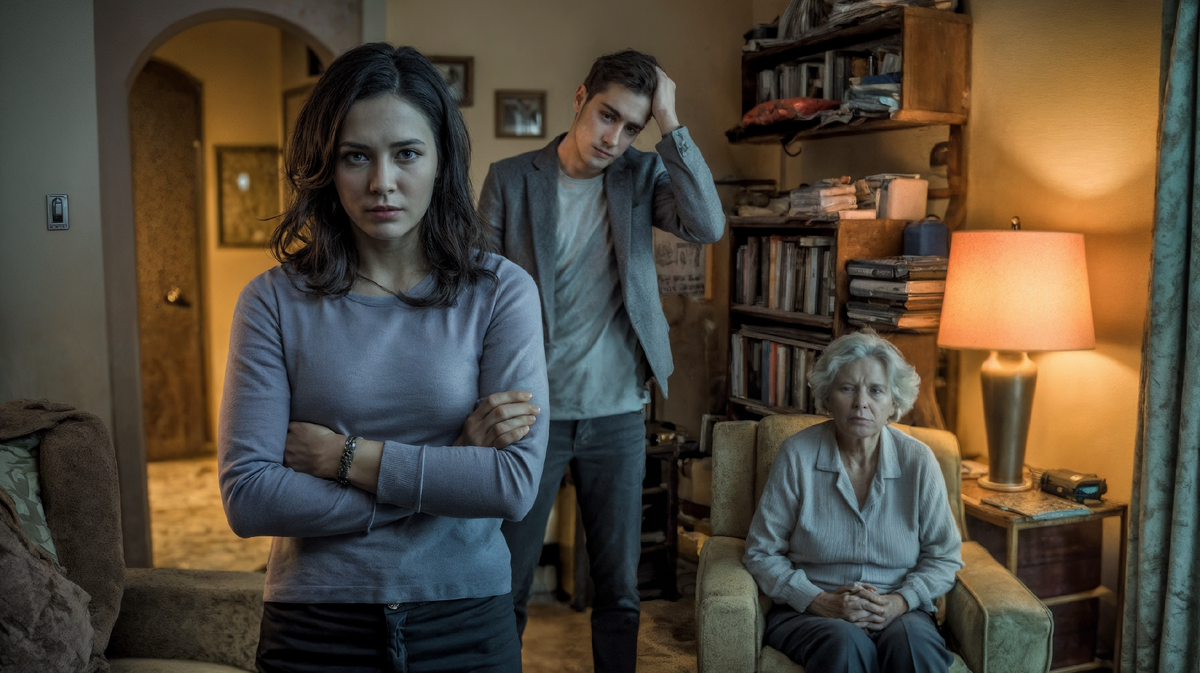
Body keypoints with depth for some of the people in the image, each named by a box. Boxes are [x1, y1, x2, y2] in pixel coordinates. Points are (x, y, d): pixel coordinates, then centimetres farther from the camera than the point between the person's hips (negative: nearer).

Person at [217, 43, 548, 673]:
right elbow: (246, 498, -13)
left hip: (466, 622, 0)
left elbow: (516, 483, -15)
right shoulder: (274, 301, -6)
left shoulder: (502, 291, -7)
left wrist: (347, 456, -14)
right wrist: (454, 463, -16)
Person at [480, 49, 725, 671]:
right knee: (506, 583, 8)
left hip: (617, 413, 2)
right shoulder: (510, 178, -2)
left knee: (620, 586, 13)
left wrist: (670, 123, -14)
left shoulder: (642, 175, 3)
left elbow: (708, 227, -16)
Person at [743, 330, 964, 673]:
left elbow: (944, 557, 7)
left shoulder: (918, 461, -1)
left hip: (899, 613, 1)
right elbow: (762, 552, -2)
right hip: (807, 612, -1)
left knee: (912, 641, -32)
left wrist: (899, 602, -11)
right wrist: (821, 601, -15)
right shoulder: (797, 455, -6)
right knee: (846, 643, -33)